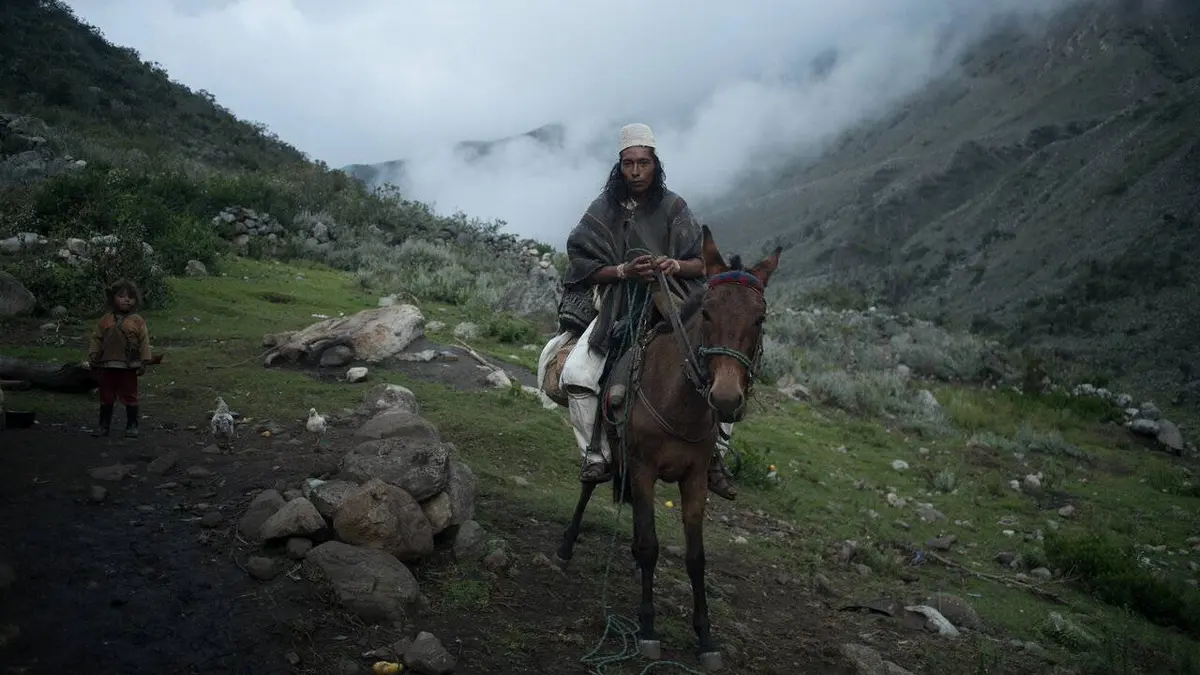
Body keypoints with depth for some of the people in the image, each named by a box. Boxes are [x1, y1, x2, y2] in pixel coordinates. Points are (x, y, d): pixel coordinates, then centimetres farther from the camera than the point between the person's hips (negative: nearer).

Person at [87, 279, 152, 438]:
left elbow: (144, 342, -3)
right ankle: (104, 425, 22)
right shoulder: (105, 320, 4)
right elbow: (96, 339, 8)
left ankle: (132, 425, 16)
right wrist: (92, 357, 2)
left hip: (129, 367, -2)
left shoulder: (138, 321, -3)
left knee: (129, 396, 7)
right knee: (106, 396, 12)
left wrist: (143, 362, -7)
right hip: (107, 366, 2)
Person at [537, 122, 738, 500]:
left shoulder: (673, 208, 3)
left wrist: (677, 265, -20)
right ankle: (596, 457, -6)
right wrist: (623, 271, -20)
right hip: (616, 309, 0)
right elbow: (582, 266, -2)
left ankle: (715, 455, 1)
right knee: (576, 375, -24)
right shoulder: (604, 210, 1)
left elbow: (702, 263, 2)